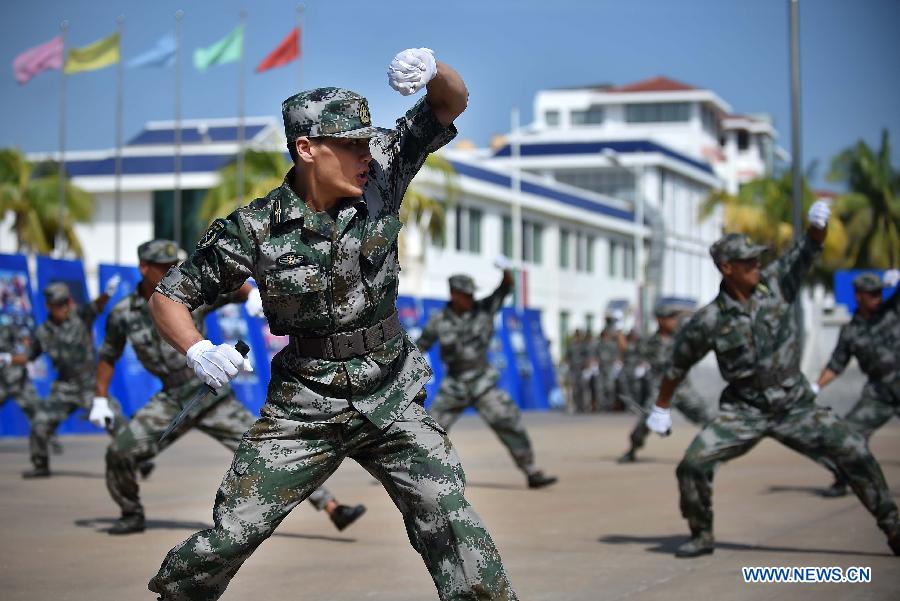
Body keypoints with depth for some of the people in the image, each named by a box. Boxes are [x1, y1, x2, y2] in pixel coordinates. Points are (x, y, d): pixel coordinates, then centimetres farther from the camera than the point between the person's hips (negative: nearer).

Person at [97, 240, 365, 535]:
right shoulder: (122, 314, 0)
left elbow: (240, 290, -15)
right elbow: (108, 355, 16)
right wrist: (100, 400, 10)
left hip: (215, 399, -2)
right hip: (172, 402, 2)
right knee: (119, 452, -14)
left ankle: (333, 508, -13)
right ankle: (132, 515, 14)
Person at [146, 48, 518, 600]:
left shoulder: (380, 177, -6)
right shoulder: (256, 228, -12)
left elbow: (453, 102, -5)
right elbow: (169, 296, -2)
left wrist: (432, 69, -27)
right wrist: (199, 351, -21)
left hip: (393, 402, 1)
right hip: (303, 406, -1)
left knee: (452, 525, -12)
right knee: (229, 536, 0)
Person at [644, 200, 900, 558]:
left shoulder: (775, 282, -5)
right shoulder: (709, 321, -11)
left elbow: (809, 249, -15)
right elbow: (678, 364, 1)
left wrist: (818, 225, -37)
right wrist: (661, 408, 9)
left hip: (796, 408, 1)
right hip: (744, 411, -1)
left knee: (854, 453, -9)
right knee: (693, 464, -14)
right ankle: (702, 537, 9)